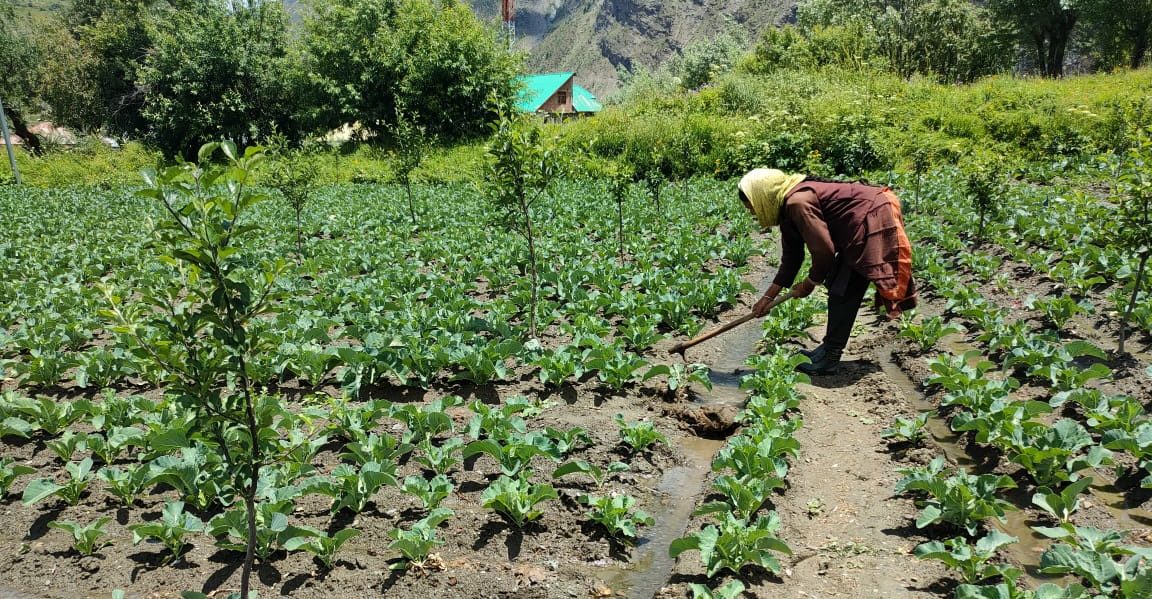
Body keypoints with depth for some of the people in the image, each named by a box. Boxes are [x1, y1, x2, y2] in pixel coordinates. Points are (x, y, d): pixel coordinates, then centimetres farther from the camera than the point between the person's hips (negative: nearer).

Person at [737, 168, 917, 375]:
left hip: (872, 221, -10)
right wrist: (768, 297, 14)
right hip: (861, 225, 10)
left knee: (842, 293, -8)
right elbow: (791, 257, 14)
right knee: (837, 287, 14)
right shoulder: (788, 207, 8)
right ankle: (830, 348, 23)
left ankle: (829, 359, -1)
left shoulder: (797, 202, -23)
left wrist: (810, 282, -5)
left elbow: (824, 250, -23)